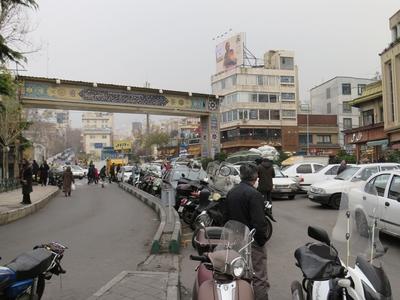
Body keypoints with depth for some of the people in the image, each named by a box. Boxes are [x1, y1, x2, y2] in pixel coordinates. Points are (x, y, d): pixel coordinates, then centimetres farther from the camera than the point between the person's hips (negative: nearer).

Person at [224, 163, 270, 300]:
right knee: (259, 278, 0)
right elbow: (259, 222, -24)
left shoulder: (231, 192, 7)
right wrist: (262, 240, -11)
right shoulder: (254, 195, -19)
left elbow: (226, 217, 14)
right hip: (252, 242, -8)